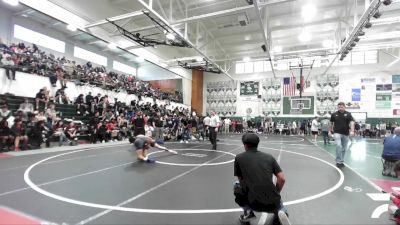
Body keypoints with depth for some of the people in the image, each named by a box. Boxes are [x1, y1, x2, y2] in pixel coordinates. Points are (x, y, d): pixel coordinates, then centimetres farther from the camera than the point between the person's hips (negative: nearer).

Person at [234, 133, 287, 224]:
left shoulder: (238, 158, 3)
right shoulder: (269, 157, 7)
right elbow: (282, 179, 4)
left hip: (253, 203, -2)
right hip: (272, 203, 3)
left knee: (236, 186, 25)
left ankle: (248, 212, 11)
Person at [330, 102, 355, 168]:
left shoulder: (348, 114, 1)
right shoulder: (334, 114, 2)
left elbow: (351, 122, -12)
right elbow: (331, 123, 14)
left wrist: (352, 131, -26)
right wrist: (331, 130, 18)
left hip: (345, 134, 2)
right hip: (337, 133, -2)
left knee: (344, 149, 11)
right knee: (338, 146, -19)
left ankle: (341, 161, 27)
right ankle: (338, 161, -9)